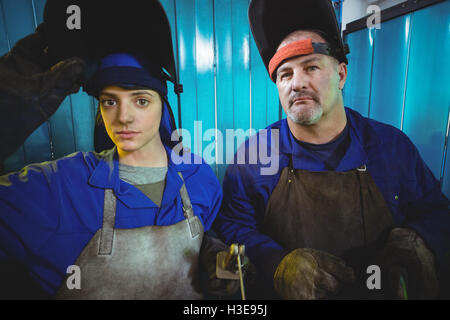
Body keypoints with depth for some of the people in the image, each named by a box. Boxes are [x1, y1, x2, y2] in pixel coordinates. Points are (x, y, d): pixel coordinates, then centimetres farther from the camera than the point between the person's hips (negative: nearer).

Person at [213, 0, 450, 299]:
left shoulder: (392, 145, -8)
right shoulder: (253, 154, -14)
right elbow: (231, 225, -11)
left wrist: (414, 244, -19)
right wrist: (277, 264, -28)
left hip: (376, 293, 2)